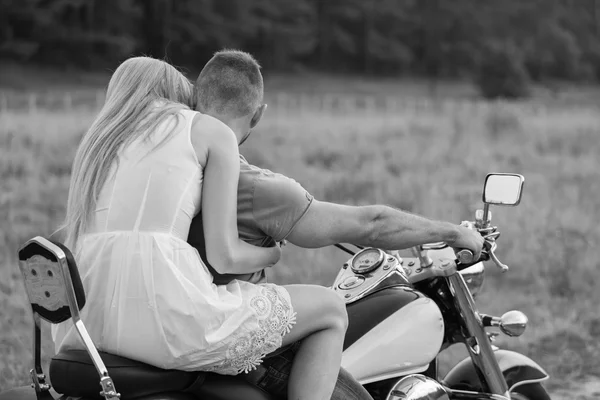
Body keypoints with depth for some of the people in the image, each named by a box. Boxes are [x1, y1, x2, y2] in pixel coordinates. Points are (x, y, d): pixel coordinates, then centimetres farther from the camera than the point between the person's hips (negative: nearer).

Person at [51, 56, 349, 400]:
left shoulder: (97, 140, 25)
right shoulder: (212, 131, 10)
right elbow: (224, 256, 1)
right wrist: (271, 254, 22)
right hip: (169, 315, -6)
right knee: (331, 311, 15)